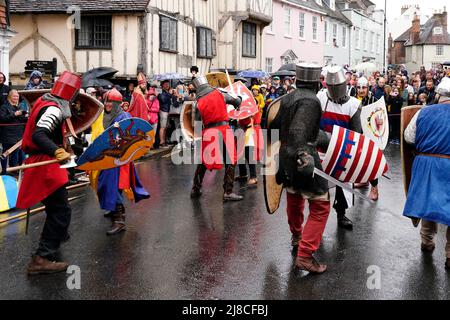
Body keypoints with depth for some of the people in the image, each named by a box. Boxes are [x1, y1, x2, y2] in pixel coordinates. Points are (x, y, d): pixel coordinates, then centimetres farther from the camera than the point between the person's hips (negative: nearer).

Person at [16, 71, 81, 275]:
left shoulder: (45, 101, 10)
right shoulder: (53, 109, -19)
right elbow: (38, 135, -33)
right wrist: (57, 151, -47)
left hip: (41, 162, 10)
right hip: (44, 164, -10)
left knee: (55, 207, 28)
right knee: (61, 210, -12)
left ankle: (58, 234, 51)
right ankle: (42, 259, -13)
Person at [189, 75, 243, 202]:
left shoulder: (199, 103, 3)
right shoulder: (220, 94, 2)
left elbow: (197, 121, 6)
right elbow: (237, 101, 8)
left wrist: (198, 136, 20)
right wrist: (237, 103, 29)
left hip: (208, 132, 3)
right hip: (223, 129, -2)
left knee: (203, 162, 16)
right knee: (230, 162, 3)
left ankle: (195, 190, 24)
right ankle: (228, 192, -2)